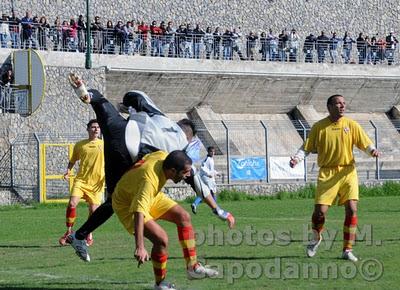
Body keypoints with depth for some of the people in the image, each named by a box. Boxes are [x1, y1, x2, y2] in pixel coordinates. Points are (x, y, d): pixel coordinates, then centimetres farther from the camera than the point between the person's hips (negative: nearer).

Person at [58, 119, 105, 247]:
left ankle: (89, 235, 19)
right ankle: (69, 232, -2)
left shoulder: (104, 145, 4)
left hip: (96, 182, 0)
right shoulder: (79, 145, 7)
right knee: (72, 203, -17)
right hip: (81, 180, 0)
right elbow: (73, 161, 18)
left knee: (93, 209, -3)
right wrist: (68, 171, 1)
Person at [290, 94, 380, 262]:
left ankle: (347, 250, -1)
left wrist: (373, 151, -16)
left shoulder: (351, 125, 4)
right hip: (327, 173, -1)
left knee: (351, 209, -11)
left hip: (347, 171, 1)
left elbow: (365, 144, 5)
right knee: (320, 211, -7)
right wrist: (297, 158, -12)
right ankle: (316, 239, 25)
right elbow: (307, 147, 6)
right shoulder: (319, 127, 2)